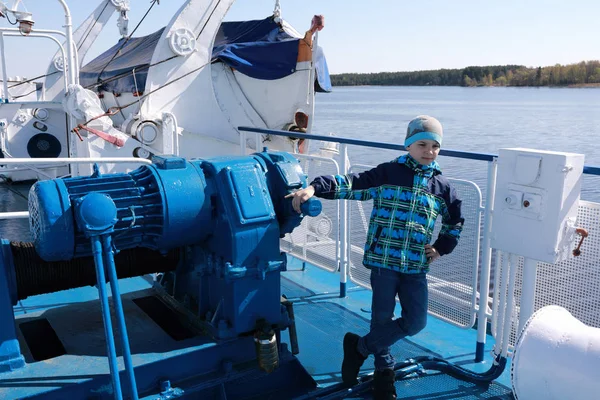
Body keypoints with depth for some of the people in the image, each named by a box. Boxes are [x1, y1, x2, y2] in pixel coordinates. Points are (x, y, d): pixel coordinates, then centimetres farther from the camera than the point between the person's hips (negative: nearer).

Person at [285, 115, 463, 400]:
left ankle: (360, 347, 20)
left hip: (416, 266, 4)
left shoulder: (442, 187, 8)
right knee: (382, 318, 5)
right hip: (384, 260, -3)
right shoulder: (387, 173, -2)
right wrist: (315, 187, -22)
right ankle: (383, 372, 30)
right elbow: (352, 184, -10)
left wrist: (441, 248, 11)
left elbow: (455, 222, 23)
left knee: (416, 322, 0)